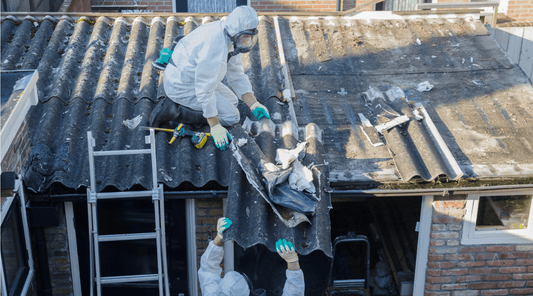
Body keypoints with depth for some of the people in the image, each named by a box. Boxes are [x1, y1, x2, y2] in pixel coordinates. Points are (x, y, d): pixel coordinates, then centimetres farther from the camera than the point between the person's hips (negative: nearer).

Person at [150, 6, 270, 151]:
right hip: (182, 86, -10)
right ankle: (173, 110, -8)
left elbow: (236, 75, 4)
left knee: (232, 100, 22)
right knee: (231, 117, -6)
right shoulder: (215, 45, -32)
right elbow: (205, 89, -29)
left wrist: (254, 105, -6)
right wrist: (215, 127, -26)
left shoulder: (233, 39, -3)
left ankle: (175, 105, 13)